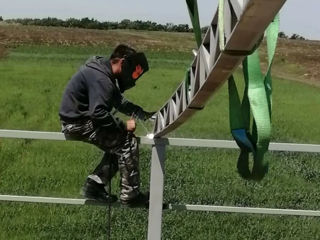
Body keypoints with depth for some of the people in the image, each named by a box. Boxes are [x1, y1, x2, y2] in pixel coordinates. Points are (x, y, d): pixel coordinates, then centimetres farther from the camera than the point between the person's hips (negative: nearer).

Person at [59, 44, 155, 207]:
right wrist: (123, 125, -20)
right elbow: (98, 113, -31)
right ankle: (130, 195, -3)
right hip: (78, 124, -10)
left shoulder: (105, 72, 10)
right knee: (128, 141, -11)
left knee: (119, 142, 10)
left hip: (81, 119, 10)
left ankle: (94, 186, 10)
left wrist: (145, 114, 5)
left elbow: (120, 103, 16)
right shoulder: (100, 78, -23)